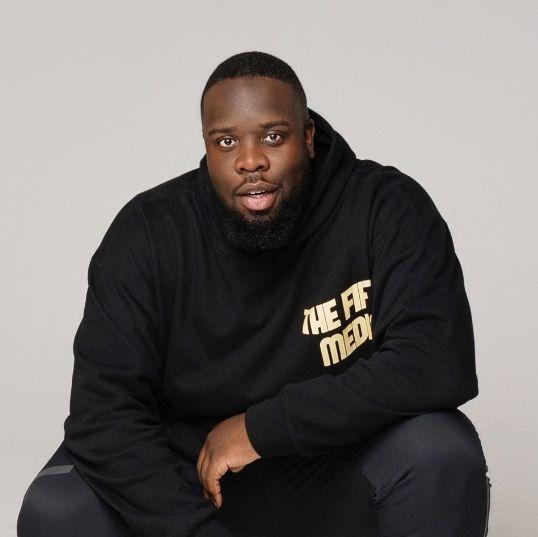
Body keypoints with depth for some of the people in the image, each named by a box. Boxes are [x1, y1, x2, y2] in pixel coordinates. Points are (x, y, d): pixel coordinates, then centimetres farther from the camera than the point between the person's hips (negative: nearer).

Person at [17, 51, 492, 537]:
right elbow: (105, 410, -16)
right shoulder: (148, 232, -11)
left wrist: (262, 426, -25)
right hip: (190, 483, 1)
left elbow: (438, 367, -26)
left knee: (442, 451, -30)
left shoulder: (388, 209, -15)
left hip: (342, 484, -1)